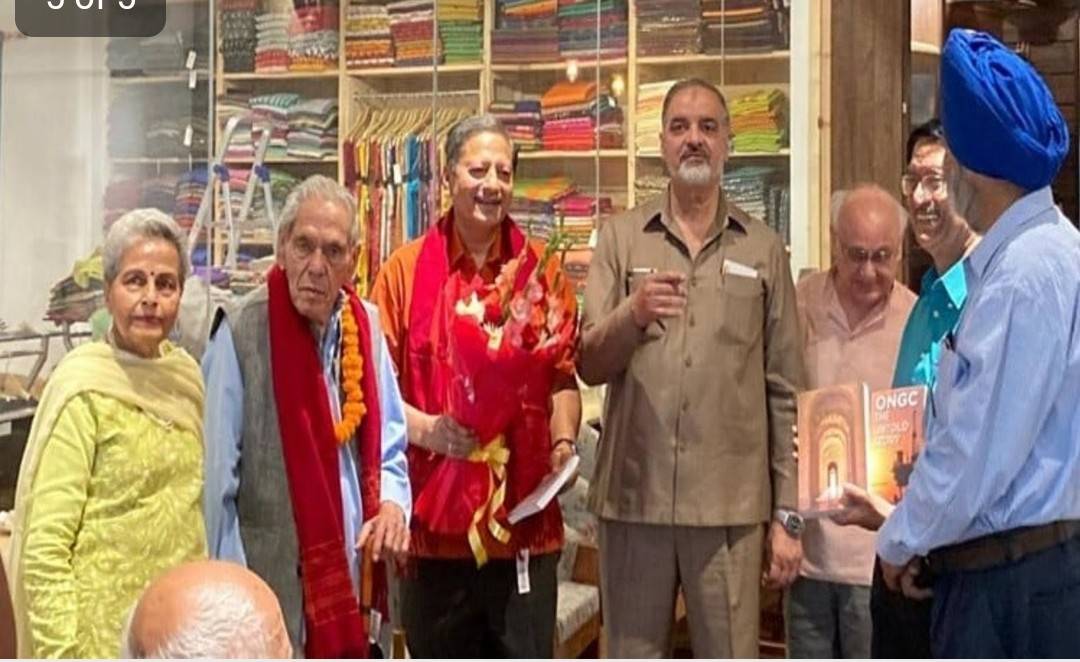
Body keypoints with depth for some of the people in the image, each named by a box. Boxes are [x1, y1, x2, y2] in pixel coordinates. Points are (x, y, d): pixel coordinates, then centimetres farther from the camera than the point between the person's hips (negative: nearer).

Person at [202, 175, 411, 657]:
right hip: (269, 587, -5)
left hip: (350, 586, 6)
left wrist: (392, 504, -5)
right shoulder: (241, 334, -14)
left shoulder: (366, 327, 4)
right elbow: (216, 479, -11)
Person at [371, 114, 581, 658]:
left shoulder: (542, 270, 6)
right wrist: (427, 429, -17)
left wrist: (564, 442, -5)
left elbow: (562, 376, 12)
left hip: (524, 517, 1)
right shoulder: (404, 269, 1)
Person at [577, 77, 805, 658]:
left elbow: (785, 392, 5)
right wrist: (631, 316, -22)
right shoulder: (621, 237, 5)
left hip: (732, 504, 0)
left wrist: (787, 513, 2)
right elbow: (589, 365, -1)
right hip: (633, 497, 1)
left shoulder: (763, 249, 5)